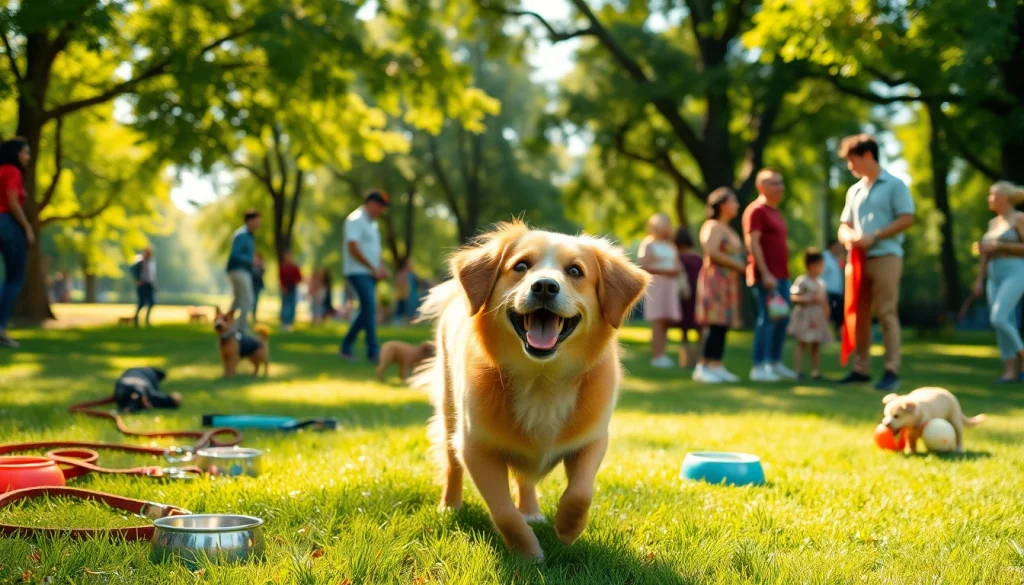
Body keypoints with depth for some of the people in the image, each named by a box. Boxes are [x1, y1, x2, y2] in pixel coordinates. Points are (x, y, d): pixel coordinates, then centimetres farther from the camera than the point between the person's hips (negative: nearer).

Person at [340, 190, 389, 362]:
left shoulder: (372, 223, 20)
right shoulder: (355, 220, -10)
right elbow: (353, 248, -19)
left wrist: (381, 267, 8)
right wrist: (373, 268, -16)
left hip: (370, 273, 9)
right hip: (358, 272, -9)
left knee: (367, 311, 8)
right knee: (370, 309, -14)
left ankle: (346, 346, 18)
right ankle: (373, 351, -14)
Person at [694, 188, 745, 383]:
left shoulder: (728, 229, 22)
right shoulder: (713, 226, -8)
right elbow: (711, 252, -20)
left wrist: (741, 266, 5)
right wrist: (737, 264, -14)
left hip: (728, 281, 9)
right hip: (715, 278, -9)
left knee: (723, 326, 6)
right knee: (716, 325, -12)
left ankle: (716, 366, 8)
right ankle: (703, 367, -10)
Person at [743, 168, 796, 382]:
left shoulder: (776, 212, 20)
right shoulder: (756, 210, -9)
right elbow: (752, 243, -16)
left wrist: (784, 274, 19)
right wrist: (765, 274, -22)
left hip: (781, 275, 9)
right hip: (765, 277, -9)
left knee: (782, 318, 11)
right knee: (767, 319, -10)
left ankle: (776, 363, 20)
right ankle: (759, 367, -7)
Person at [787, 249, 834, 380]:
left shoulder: (821, 283, 12)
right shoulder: (801, 281, -10)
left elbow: (825, 302, 17)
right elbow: (793, 297, -17)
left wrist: (826, 315, 12)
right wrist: (810, 299, -23)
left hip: (818, 318, 7)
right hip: (805, 317, -7)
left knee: (816, 345, 7)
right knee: (802, 344, -7)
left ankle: (815, 371, 11)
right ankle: (798, 370, -6)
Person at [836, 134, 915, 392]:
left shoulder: (894, 185, 0)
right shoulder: (854, 191, 19)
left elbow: (907, 218, -9)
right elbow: (844, 225, 19)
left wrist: (874, 237, -16)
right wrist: (848, 236, -5)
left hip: (885, 257, -6)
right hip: (858, 259, 7)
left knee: (887, 314, -9)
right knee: (858, 314, 5)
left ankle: (892, 371, -8)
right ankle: (861, 369, 11)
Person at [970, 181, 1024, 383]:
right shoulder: (993, 222, 18)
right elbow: (986, 254, 20)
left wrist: (999, 246, -15)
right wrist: (979, 280, 12)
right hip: (995, 277, 7)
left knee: (998, 319, -19)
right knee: (1005, 325, 1)